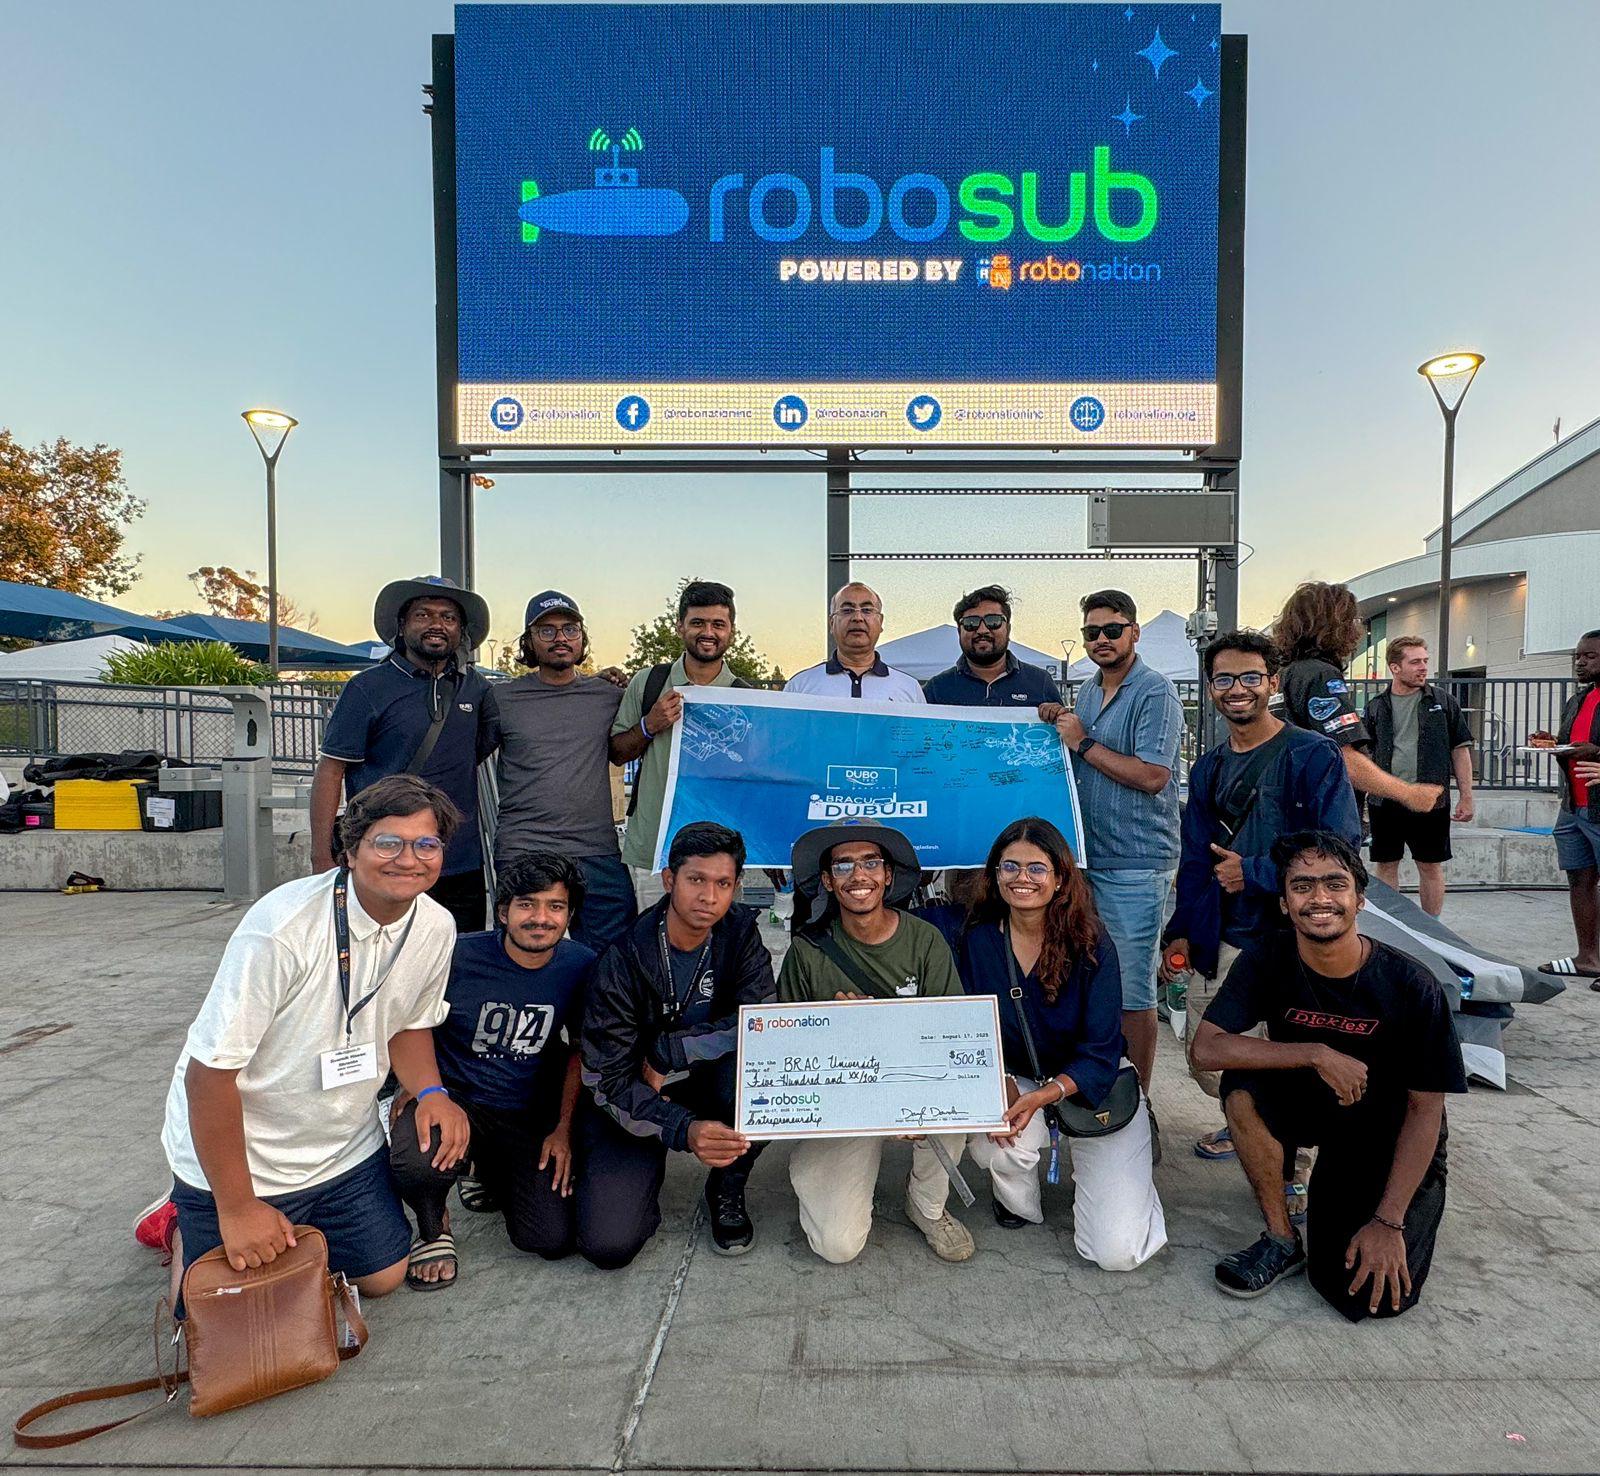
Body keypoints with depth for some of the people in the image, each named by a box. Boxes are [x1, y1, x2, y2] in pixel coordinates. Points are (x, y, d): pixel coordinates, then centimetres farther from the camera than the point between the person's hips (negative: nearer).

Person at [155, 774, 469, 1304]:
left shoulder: (436, 928, -11)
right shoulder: (281, 927, -31)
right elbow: (210, 1071, -25)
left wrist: (431, 1092, -12)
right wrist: (236, 1208, -19)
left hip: (346, 1150, 5)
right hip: (240, 1158, -5)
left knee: (383, 1276, 12)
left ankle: (296, 1226, 37)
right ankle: (186, 1223, 32)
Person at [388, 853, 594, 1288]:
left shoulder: (581, 966, -7)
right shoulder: (459, 956, -15)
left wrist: (563, 1130, 2)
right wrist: (416, 1088, -13)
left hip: (529, 1116, 3)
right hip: (452, 1098, -3)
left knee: (554, 1240, -9)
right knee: (417, 1160, -37)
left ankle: (492, 1172, 25)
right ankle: (433, 1228, 3)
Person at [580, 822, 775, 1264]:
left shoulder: (739, 932, -11)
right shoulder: (624, 957, -20)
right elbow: (610, 1078, -20)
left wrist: (664, 1052, -21)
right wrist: (683, 1130, -36)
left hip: (709, 1085, 2)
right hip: (632, 1101, -2)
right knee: (608, 1244, -20)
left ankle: (727, 1189, -2)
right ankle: (647, 1171, 15)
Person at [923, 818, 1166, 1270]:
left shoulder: (1092, 944, -16)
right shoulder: (975, 936, -11)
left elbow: (1102, 1051, -16)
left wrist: (1044, 1095, -33)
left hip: (1093, 1087, -1)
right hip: (1011, 1078, 2)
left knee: (1118, 1254, -12)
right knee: (997, 1144, -35)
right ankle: (1018, 1199, 4)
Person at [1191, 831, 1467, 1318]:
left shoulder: (1410, 986, -21)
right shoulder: (1267, 961, -17)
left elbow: (1425, 1108, -15)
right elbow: (1207, 1048, -25)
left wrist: (1388, 1222, -18)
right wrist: (1317, 1054, -32)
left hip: (1390, 1134, -2)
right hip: (1307, 1105, 2)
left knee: (1377, 1295, -17)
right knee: (1241, 1088, -30)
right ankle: (1282, 1240, -9)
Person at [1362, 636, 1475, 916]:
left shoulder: (1443, 702, 4)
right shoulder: (1376, 708, 5)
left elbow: (1460, 751, 5)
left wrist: (1466, 797, 0)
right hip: (1385, 802, 1)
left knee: (1431, 867, 7)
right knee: (1385, 866, 7)